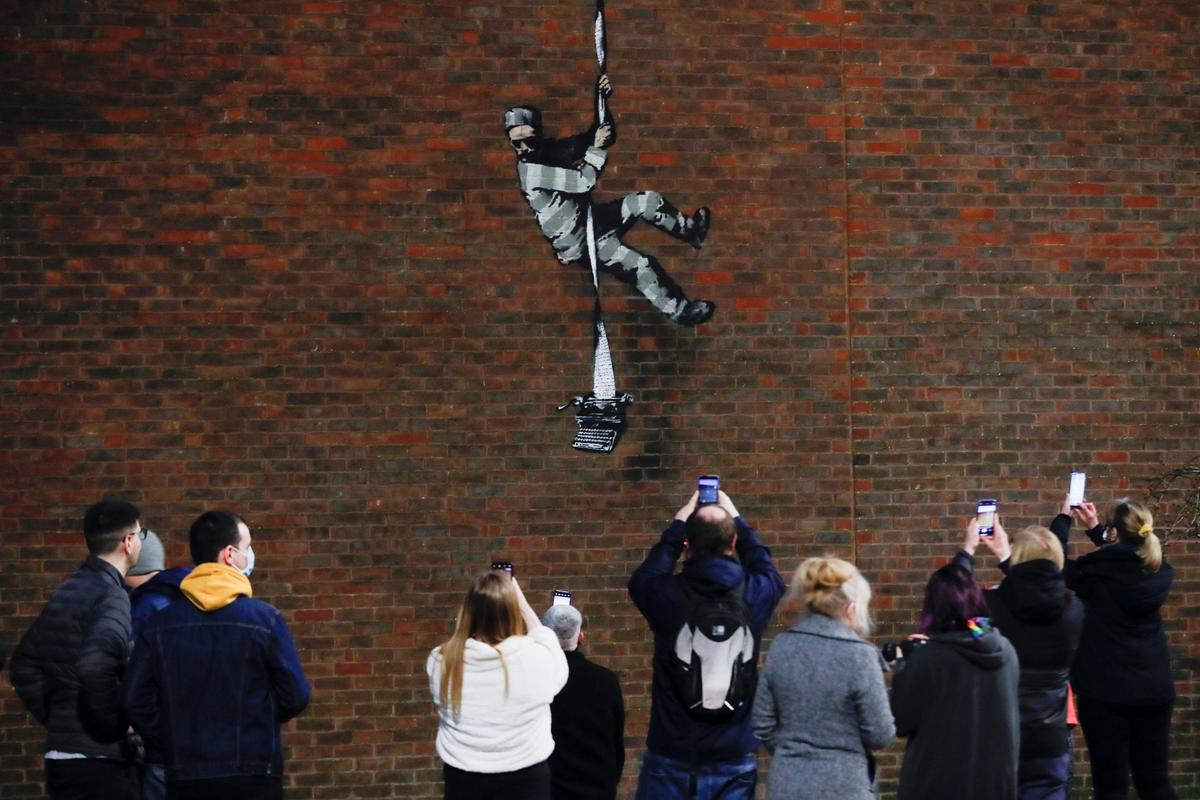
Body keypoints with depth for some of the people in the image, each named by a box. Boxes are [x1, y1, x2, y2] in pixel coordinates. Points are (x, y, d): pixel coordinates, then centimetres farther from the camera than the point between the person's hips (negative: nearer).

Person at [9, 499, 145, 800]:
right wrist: (118, 722, -17)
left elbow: (23, 667, 19)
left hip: (60, 758, 8)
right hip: (100, 760, -8)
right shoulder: (110, 597, -13)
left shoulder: (64, 594, 13)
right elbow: (93, 668, -30)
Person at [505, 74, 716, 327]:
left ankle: (692, 231, 23)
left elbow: (586, 139, 7)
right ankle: (679, 311, 2)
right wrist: (597, 148, -16)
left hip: (590, 220, 8)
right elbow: (583, 181, -29)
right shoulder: (529, 170, -26)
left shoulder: (549, 149, -1)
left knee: (648, 202, 0)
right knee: (640, 267, -17)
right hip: (579, 245, -8)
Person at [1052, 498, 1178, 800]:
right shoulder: (1160, 571, 1)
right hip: (1154, 688, 5)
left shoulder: (1098, 571, -15)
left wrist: (1063, 518, 15)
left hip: (1106, 690, -5)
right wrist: (1095, 527, 30)